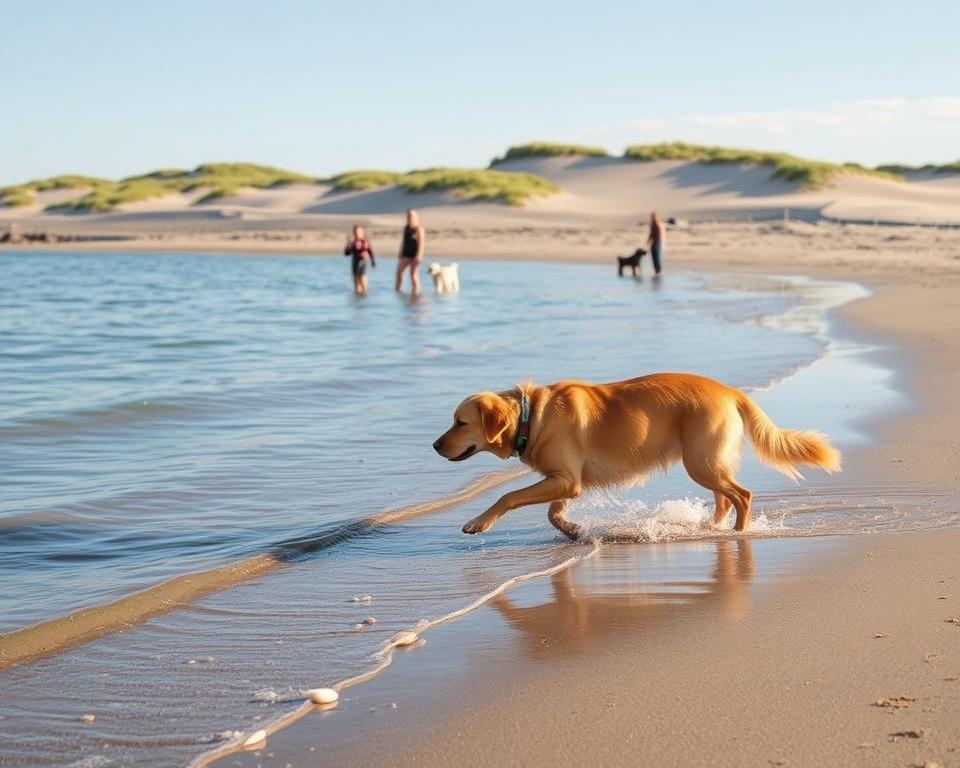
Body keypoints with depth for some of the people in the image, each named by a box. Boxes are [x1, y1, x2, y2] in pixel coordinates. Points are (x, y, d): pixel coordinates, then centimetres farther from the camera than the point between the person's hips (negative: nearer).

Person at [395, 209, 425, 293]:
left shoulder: (418, 229, -10)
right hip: (406, 254, 7)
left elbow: (421, 243, -15)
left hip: (414, 255, -7)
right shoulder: (406, 228, 10)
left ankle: (416, 291, 1)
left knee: (414, 274, -5)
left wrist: (419, 256, -21)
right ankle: (397, 289, 6)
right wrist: (401, 254, 14)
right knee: (399, 270, 0)